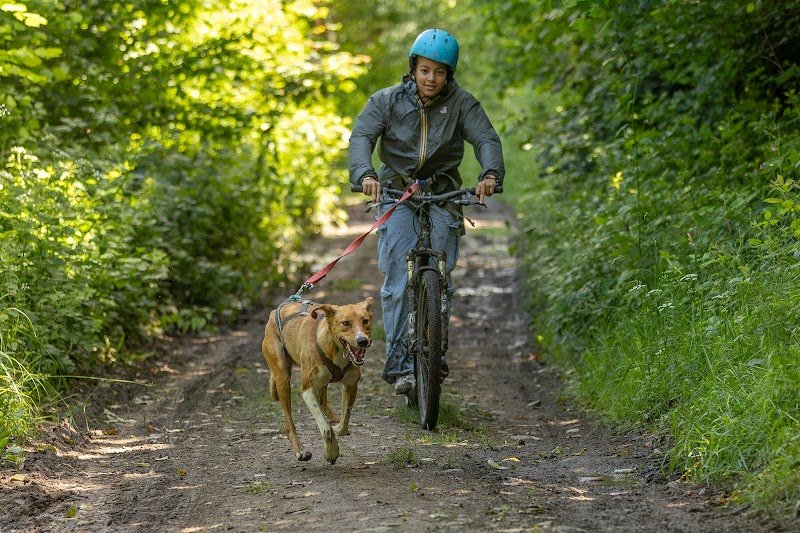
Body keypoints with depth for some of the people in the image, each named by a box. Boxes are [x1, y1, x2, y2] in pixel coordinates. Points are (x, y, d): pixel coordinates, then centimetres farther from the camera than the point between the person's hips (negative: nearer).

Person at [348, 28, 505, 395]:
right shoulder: (387, 100, -1)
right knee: (397, 279, -13)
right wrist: (364, 174, -33)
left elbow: (486, 138, -12)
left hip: (443, 198, 1)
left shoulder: (462, 103, 0)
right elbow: (362, 136, -12)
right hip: (397, 195, -1)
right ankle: (398, 362, -14)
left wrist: (491, 173, -34)